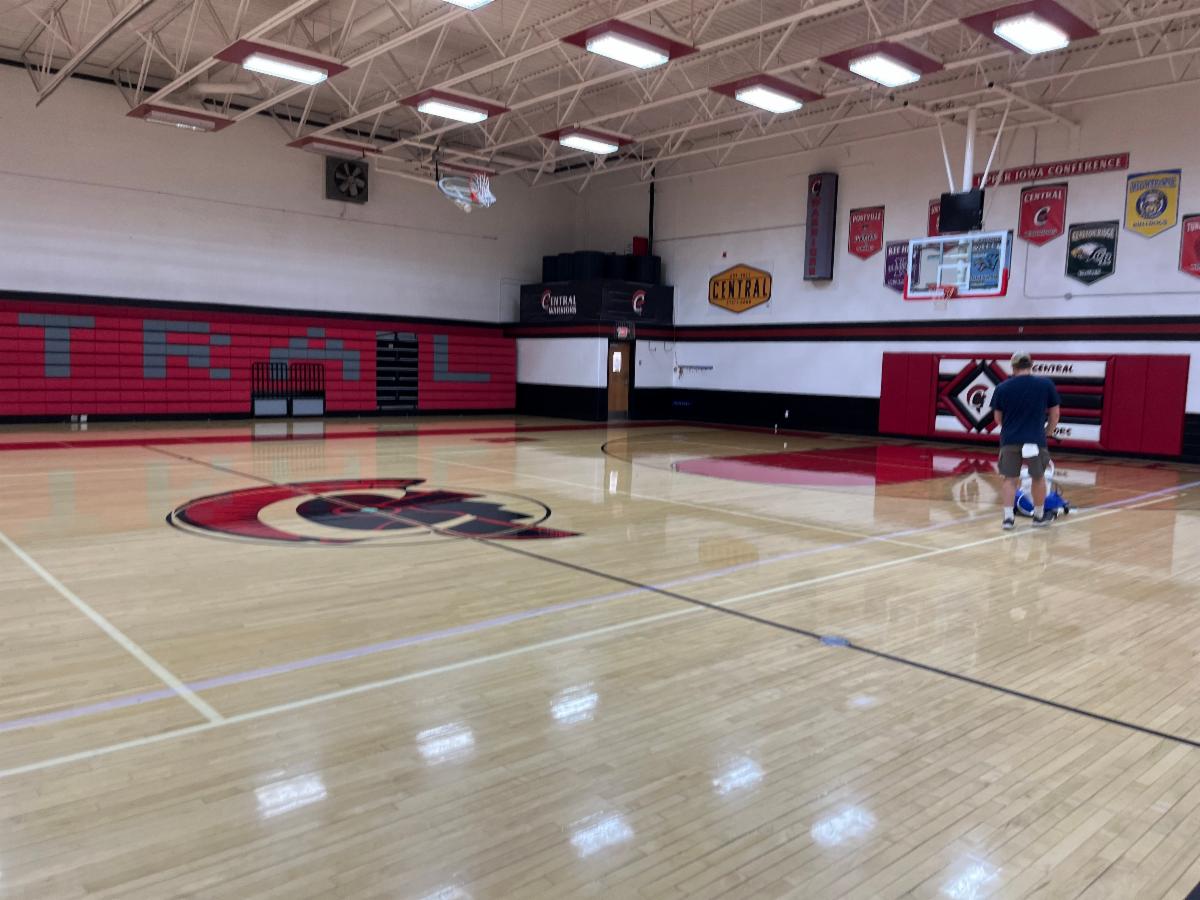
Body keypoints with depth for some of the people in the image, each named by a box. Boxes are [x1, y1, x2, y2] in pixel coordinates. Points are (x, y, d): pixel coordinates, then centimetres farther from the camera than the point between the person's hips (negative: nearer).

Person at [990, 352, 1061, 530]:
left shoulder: (1002, 388, 0)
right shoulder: (1046, 384, -1)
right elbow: (1055, 414, 5)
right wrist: (1047, 433, 20)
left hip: (1009, 440, 0)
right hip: (1036, 440, 0)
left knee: (1010, 479, 8)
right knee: (1038, 478, 16)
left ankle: (1008, 517, 2)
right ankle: (1039, 516, 28)